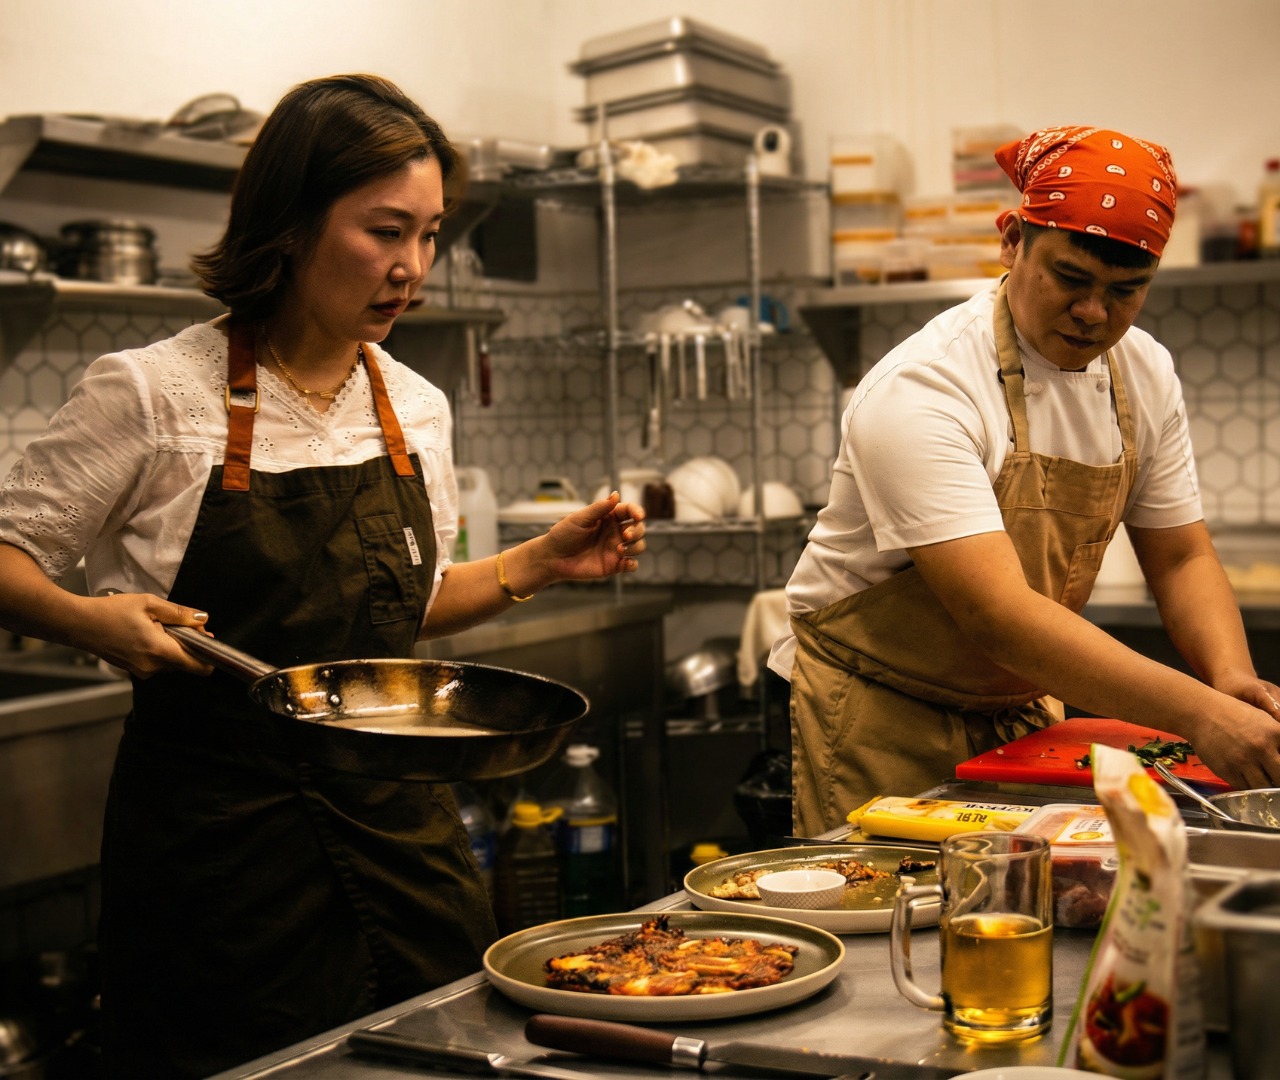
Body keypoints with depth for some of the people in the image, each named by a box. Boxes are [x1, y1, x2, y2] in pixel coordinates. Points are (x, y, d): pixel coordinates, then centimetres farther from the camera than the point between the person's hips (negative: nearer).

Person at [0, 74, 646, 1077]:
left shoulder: (417, 407, 5)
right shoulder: (152, 393, -10)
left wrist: (539, 563, 4)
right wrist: (90, 619, -22)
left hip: (397, 820, 5)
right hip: (216, 833, -4)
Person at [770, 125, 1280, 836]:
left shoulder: (1145, 376, -4)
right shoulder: (922, 391, -27)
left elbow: (1180, 557, 4)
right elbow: (996, 615, -35)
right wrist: (1197, 713, -41)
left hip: (1025, 707, 6)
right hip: (882, 713, -6)